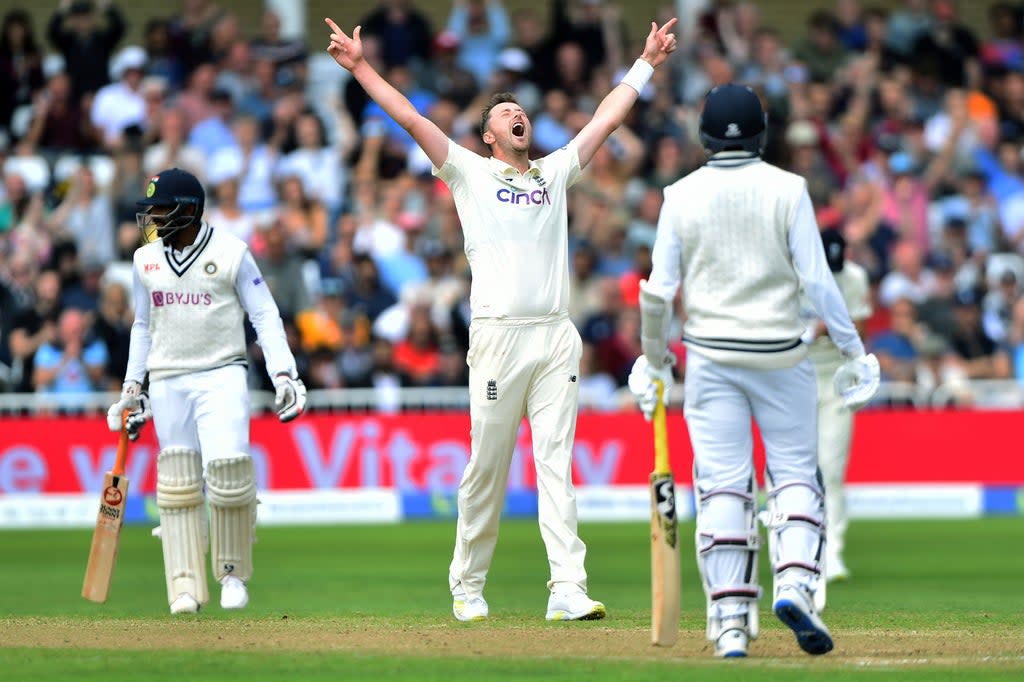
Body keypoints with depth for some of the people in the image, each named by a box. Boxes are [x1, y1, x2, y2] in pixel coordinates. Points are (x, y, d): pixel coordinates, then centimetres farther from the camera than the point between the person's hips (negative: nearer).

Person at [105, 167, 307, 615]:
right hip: (166, 383, 4)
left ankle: (233, 572, 3)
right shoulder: (146, 260, 9)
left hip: (222, 376, -4)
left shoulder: (230, 253, -4)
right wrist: (131, 387, 14)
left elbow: (265, 315, -2)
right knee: (177, 483, 0)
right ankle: (186, 588, 3)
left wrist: (283, 374, -12)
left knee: (228, 470, -17)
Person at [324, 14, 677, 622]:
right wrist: (361, 67, -1)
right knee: (487, 466, -1)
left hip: (557, 337, 3)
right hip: (498, 336, -3)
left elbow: (607, 119, 24)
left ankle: (568, 589, -14)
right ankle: (468, 587, 9)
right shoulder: (470, 172, 12)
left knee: (556, 463, -5)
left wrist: (646, 64, 25)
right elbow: (411, 119, 5)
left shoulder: (555, 172, 21)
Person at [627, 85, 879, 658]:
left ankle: (730, 623, -3)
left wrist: (654, 360, 12)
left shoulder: (682, 196, 0)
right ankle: (795, 584, -13)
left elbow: (659, 289, -1)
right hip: (779, 353, -1)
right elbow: (817, 280, -8)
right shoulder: (787, 189, -4)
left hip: (710, 357, 1)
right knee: (795, 473, 10)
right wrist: (854, 352, -1)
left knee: (722, 486, 2)